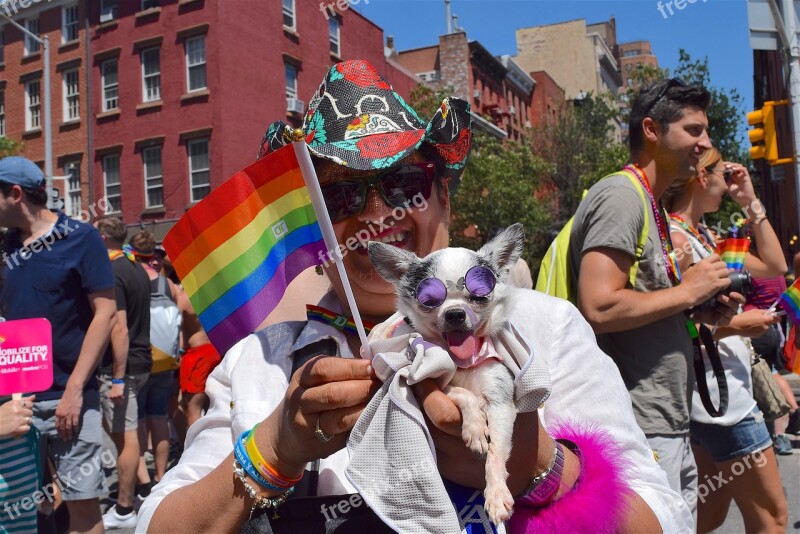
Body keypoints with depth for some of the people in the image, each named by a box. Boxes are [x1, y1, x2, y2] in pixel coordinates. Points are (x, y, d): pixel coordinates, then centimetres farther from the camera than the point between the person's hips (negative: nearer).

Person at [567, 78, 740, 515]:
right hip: (641, 431, -10)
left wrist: (702, 309, 6)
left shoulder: (648, 203, 16)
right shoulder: (621, 196, -14)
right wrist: (687, 291, -14)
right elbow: (599, 308, -26)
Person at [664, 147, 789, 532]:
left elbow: (774, 266, 17)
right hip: (719, 397, -9)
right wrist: (736, 324, -17)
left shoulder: (703, 236, 12)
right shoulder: (676, 239, -16)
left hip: (717, 394, 9)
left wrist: (751, 202, 13)